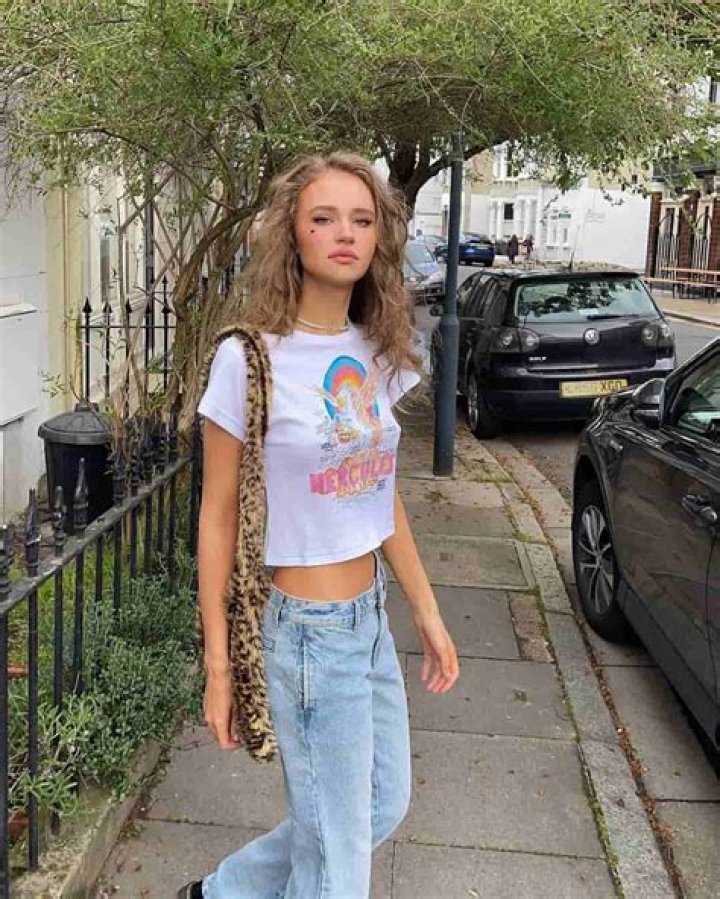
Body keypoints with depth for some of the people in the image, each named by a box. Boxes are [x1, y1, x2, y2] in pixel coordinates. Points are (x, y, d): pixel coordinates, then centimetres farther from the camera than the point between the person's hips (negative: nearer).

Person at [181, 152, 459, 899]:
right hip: (307, 633, -7)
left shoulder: (376, 355, 2)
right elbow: (218, 518, -11)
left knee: (383, 807, 23)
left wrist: (427, 612, 12)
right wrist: (218, 666, -10)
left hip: (372, 619, 7)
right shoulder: (248, 360, -17)